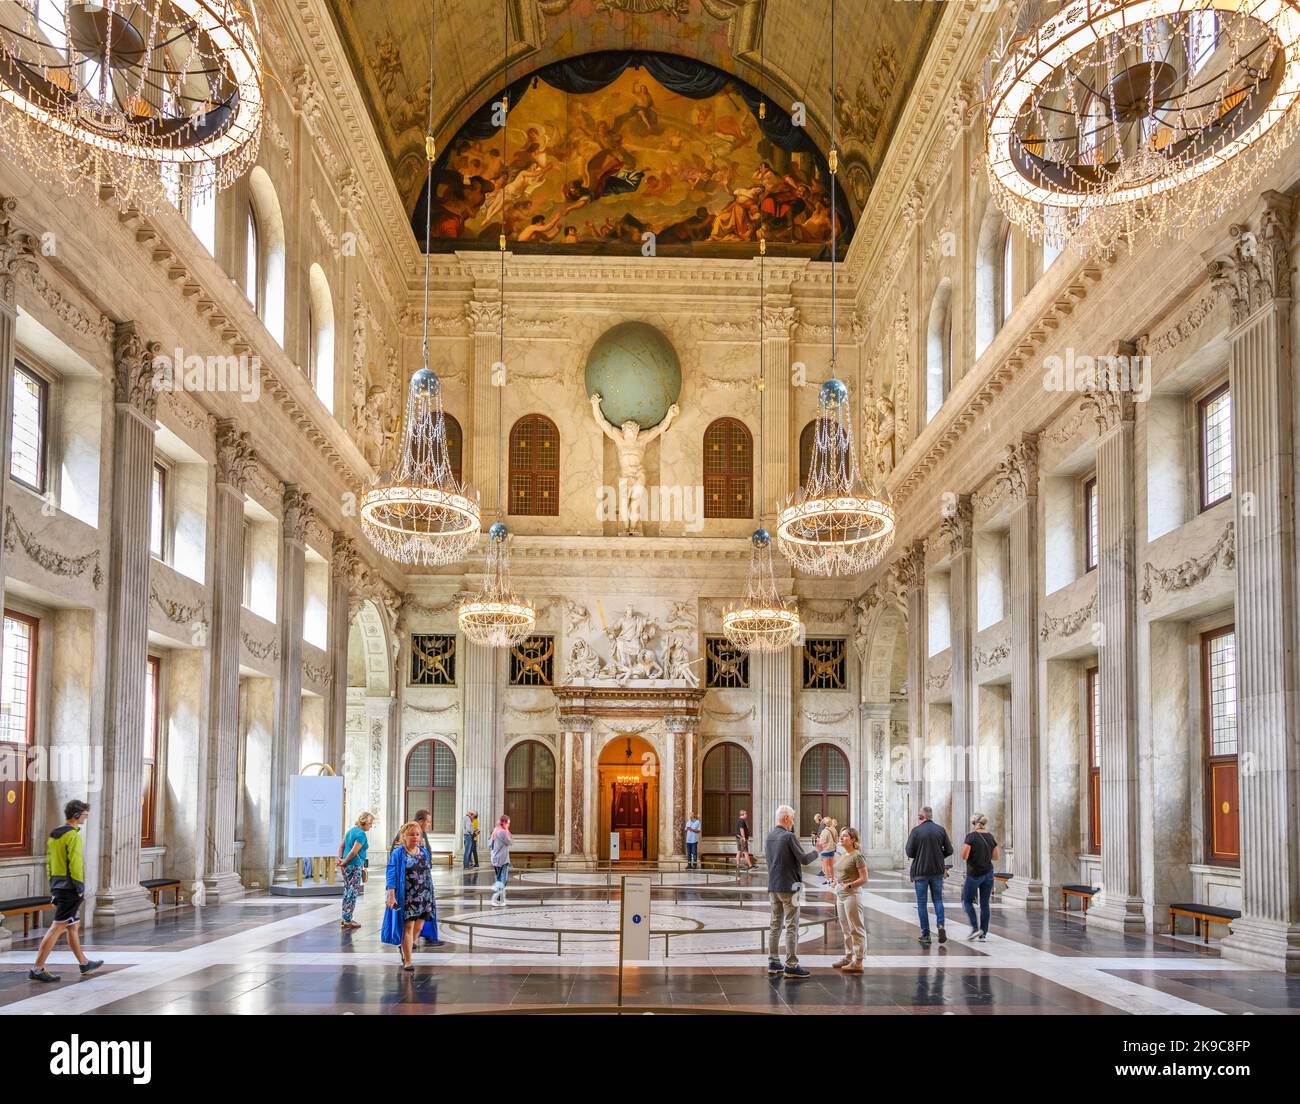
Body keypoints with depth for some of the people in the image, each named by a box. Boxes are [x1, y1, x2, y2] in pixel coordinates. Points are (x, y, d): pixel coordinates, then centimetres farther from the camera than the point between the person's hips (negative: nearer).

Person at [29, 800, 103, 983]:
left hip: (58, 886, 10)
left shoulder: (53, 835, 13)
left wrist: (53, 888, 19)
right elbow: (75, 864, -19)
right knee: (58, 927, -8)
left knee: (73, 926, 18)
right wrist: (80, 887, -14)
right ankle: (38, 968, -9)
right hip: (70, 888, -10)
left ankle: (85, 963, 29)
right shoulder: (73, 835, -14)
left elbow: (49, 863, 16)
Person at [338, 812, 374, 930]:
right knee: (353, 893, -1)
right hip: (355, 867, -9)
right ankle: (347, 920, 3)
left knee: (347, 891, 17)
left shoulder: (351, 830, 12)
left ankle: (345, 918, 24)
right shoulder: (362, 834, -16)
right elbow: (354, 852, -21)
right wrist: (344, 862, -8)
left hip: (346, 866, 9)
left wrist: (340, 859, 2)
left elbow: (341, 846, 12)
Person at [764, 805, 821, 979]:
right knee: (792, 927, -4)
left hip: (773, 887, 8)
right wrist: (816, 851, 3)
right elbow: (804, 859, -14)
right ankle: (791, 965, -5)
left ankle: (773, 962, 16)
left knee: (775, 925, 14)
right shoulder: (789, 837, -15)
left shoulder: (769, 837, 8)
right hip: (789, 886, -8)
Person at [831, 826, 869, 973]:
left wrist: (849, 885, -23)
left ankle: (858, 962, -1)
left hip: (852, 895, -9)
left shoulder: (857, 856, -12)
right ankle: (848, 957, 26)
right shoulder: (841, 856, 13)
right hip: (840, 895, 9)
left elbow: (864, 879, -14)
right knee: (845, 929, 16)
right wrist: (836, 883, 14)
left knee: (856, 929, -4)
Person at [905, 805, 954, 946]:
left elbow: (909, 852, -9)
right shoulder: (941, 829, 0)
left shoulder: (916, 831, -9)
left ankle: (925, 935, 5)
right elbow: (949, 850, 2)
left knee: (921, 903, 6)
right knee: (938, 900, 15)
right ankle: (941, 926, -6)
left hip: (920, 871, -3)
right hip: (937, 870, 3)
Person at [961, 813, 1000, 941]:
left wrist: (964, 848, 3)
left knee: (967, 901, 10)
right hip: (988, 874, 5)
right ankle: (983, 934, 7)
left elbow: (964, 857, -17)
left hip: (974, 874, -5)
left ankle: (975, 928, -3)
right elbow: (995, 858, 9)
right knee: (985, 903, 9)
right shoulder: (991, 837, 4)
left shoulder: (971, 837, -13)